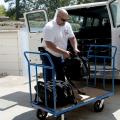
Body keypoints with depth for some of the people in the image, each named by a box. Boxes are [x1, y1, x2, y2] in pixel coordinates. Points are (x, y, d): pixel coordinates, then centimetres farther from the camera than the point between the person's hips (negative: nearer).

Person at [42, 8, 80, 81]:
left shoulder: (67, 25, 0)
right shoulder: (49, 27, -23)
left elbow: (72, 38, 9)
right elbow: (49, 45, -29)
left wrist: (75, 48, -10)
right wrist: (64, 52, -29)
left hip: (60, 56, 7)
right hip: (49, 56, -7)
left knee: (61, 78, 15)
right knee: (49, 79, -4)